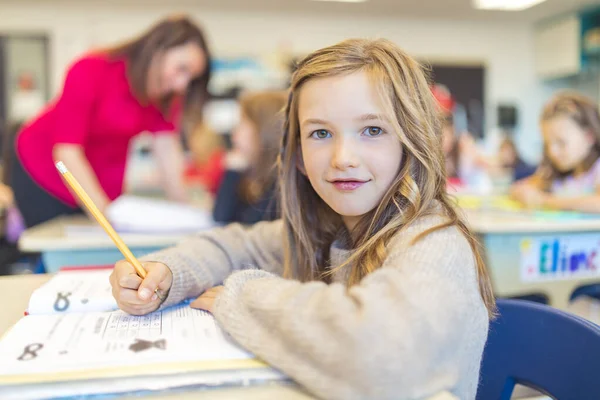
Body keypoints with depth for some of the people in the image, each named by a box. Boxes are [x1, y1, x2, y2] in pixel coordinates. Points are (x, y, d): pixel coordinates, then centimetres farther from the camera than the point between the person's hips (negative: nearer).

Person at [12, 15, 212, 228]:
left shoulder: (166, 92, -15)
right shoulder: (90, 73, -29)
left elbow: (167, 148, -21)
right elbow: (66, 152, -34)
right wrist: (103, 211, -44)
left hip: (103, 183, 4)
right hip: (43, 173, -4)